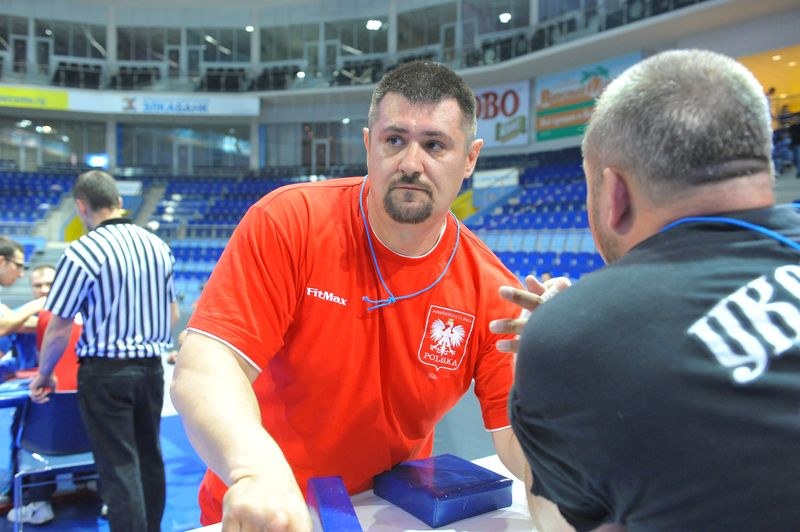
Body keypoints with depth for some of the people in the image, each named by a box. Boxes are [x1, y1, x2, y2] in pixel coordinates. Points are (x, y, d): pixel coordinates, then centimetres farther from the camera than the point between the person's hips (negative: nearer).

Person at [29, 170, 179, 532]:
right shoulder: (158, 246, 2)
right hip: (151, 367, 6)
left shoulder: (82, 252, -15)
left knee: (119, 467, 3)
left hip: (104, 372, -5)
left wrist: (43, 374, 6)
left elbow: (59, 329, -10)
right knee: (149, 457, 18)